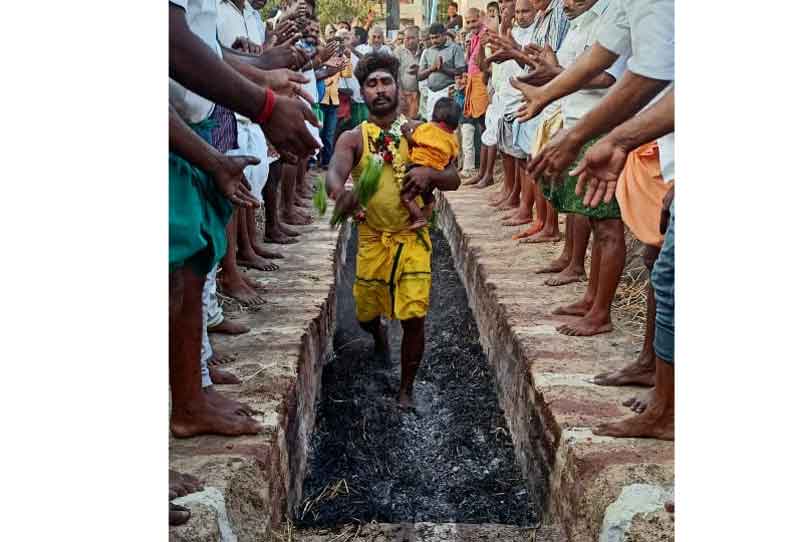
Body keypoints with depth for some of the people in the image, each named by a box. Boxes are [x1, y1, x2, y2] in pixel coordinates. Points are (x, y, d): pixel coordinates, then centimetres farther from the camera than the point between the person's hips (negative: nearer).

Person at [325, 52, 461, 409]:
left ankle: (406, 388, 14)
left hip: (413, 238, 0)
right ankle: (379, 333, 51)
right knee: (366, 313, 12)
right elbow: (334, 172, -21)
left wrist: (430, 174, -25)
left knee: (413, 317, -7)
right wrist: (340, 192, -46)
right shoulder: (353, 139, -1)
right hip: (372, 238, 1)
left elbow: (454, 180, -1)